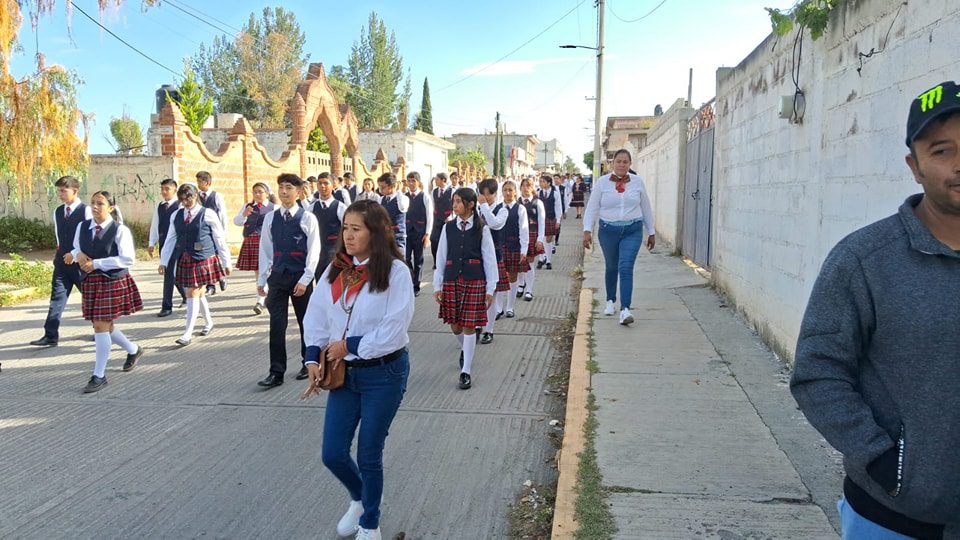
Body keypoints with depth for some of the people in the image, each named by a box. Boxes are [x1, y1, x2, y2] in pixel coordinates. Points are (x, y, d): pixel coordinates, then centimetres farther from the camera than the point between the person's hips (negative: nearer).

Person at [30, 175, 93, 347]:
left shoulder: (85, 210, -10)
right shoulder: (58, 212, 10)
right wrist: (60, 252, 15)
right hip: (62, 261, 5)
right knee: (57, 297, -1)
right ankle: (50, 336, -1)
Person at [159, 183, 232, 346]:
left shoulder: (208, 214, -5)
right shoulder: (176, 216, 9)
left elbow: (220, 239, -2)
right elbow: (171, 239, 12)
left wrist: (226, 262, -1)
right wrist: (164, 261, 7)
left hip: (204, 259, -5)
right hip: (185, 259, 5)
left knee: (193, 294, -7)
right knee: (198, 294, 13)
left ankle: (188, 333, -3)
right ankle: (208, 322, 34)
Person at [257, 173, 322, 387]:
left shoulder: (307, 218, -5)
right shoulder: (270, 218, 6)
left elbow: (313, 252, -8)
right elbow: (265, 250, 9)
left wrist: (305, 280, -14)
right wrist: (261, 280, 8)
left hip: (301, 277, -2)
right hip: (277, 276, 3)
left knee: (306, 322, 11)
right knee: (277, 325, -1)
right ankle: (276, 372, 3)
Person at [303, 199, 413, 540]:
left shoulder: (395, 271, -14)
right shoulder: (336, 270, 2)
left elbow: (394, 329, -19)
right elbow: (316, 316, 5)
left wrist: (349, 345, -14)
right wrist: (313, 358, -7)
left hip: (384, 374, -5)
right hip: (344, 372, 5)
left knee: (369, 454, 7)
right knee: (332, 454, 8)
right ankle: (359, 499, 42)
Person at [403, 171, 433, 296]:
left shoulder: (425, 197, -1)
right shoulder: (404, 196, 5)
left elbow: (430, 217, -1)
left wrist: (427, 234, -7)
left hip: (420, 232, -1)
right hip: (406, 231, 1)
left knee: (418, 260, 6)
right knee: (405, 258, -8)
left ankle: (416, 287, 17)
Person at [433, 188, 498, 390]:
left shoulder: (481, 229, -3)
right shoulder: (448, 228, 4)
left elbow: (490, 260, -1)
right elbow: (441, 258, 7)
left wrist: (490, 289, -3)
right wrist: (437, 285, 5)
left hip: (474, 281, -3)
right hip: (451, 280, 3)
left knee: (469, 326, -1)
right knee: (454, 325, 10)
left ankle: (466, 372, 8)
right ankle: (464, 349, 44)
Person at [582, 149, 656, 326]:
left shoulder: (637, 182, 3)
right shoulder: (602, 182, -1)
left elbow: (646, 208, 11)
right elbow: (592, 208, -2)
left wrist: (651, 232, 14)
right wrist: (587, 230, -12)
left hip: (632, 231, -1)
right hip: (608, 230, 1)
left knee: (626, 268, -14)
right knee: (611, 267, 15)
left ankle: (625, 309, -18)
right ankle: (611, 301, 36)